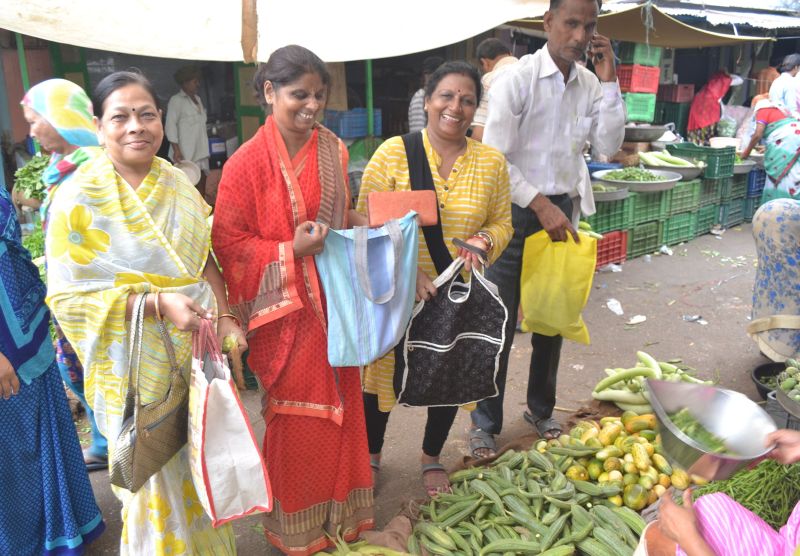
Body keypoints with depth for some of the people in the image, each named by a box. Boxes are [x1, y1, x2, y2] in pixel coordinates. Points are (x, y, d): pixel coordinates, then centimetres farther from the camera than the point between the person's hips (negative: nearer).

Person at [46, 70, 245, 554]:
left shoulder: (178, 185, 3)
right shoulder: (78, 198, -11)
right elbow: (70, 294, -13)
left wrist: (225, 318, -4)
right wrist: (156, 303, -24)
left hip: (195, 350, 4)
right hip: (137, 364, -4)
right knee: (155, 473, 10)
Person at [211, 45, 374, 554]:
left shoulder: (333, 150, 4)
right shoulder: (247, 163, -13)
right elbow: (228, 243, -10)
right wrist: (291, 251, -19)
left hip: (332, 299, 5)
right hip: (285, 308, -5)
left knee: (340, 402, 15)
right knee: (295, 413, 9)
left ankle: (342, 509, 37)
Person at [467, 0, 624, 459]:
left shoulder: (591, 84, 5)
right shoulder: (517, 79, -12)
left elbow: (608, 146, -1)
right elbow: (495, 159, -16)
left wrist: (609, 82, -7)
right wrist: (540, 205, -21)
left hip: (563, 211, 6)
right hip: (516, 211, -5)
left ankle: (541, 408, 36)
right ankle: (486, 423, 17)